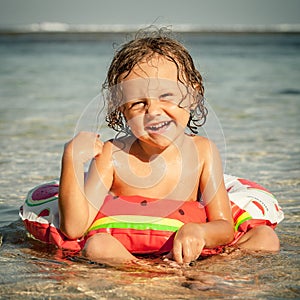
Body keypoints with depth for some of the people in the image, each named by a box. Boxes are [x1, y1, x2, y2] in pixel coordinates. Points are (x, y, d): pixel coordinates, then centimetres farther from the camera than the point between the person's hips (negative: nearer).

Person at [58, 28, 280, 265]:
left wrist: (196, 231, -28)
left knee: (265, 237, -15)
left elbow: (225, 228, -4)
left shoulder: (202, 151, -2)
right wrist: (72, 158, -23)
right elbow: (75, 228, -14)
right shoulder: (112, 155, -7)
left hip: (187, 256, 2)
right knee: (97, 245, -33)